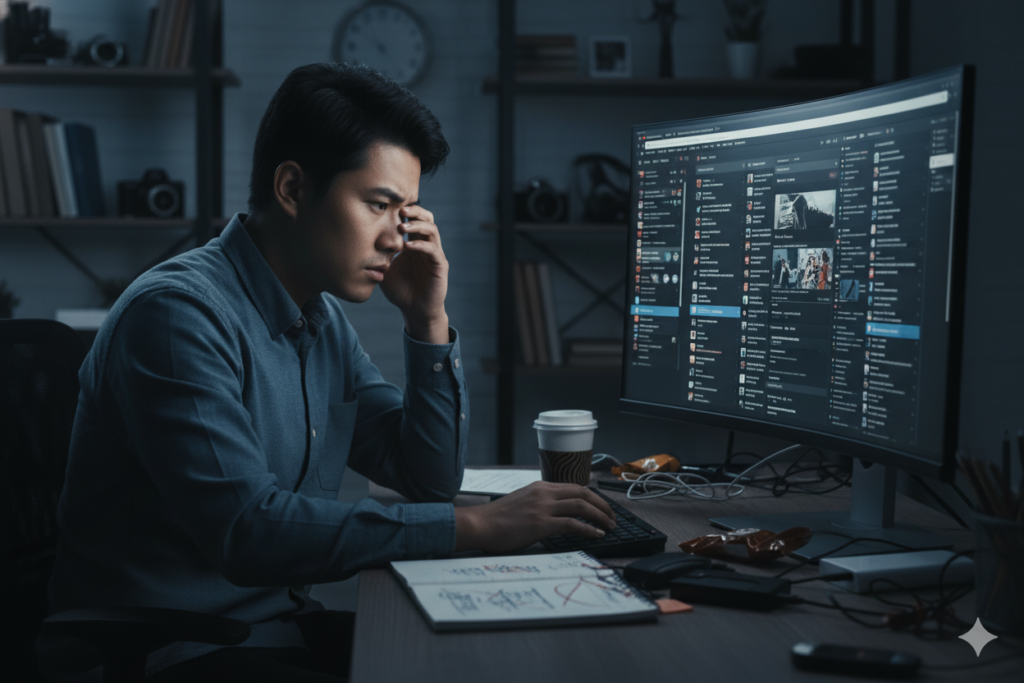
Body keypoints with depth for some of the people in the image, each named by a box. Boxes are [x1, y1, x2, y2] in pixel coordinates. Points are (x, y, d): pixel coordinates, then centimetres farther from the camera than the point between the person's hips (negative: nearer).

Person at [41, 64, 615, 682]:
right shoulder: (180, 312, -19)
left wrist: (429, 319, -1)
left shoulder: (325, 320, 9)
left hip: (285, 625, 9)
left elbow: (433, 478, 12)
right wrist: (475, 528, -28)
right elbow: (248, 528, -29)